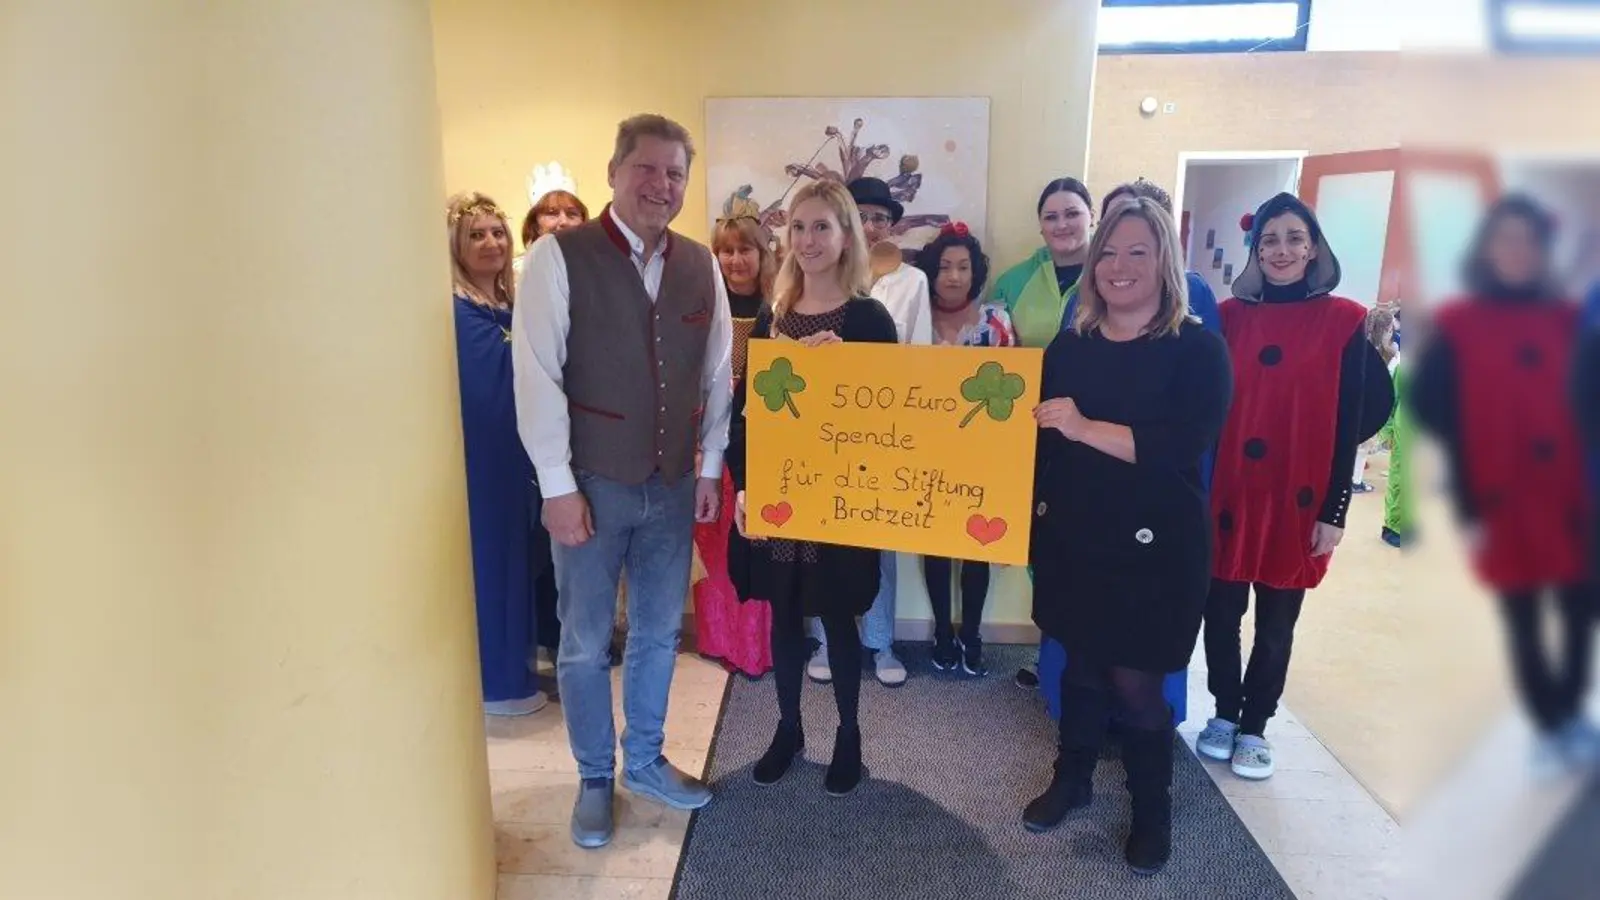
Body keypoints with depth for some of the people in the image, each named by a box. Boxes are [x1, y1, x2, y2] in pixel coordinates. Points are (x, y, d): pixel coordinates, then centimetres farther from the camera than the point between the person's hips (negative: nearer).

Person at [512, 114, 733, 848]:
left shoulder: (700, 265, 5)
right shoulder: (559, 256, -10)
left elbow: (718, 374, 9)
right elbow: (536, 377, -12)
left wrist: (711, 467, 7)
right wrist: (558, 485, -14)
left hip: (673, 483, 4)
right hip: (592, 483, -4)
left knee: (659, 632, 16)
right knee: (586, 642, 10)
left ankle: (644, 761, 37)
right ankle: (594, 779, 30)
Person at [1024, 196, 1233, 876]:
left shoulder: (1198, 350, -8)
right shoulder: (1069, 346, 6)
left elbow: (1183, 448, -22)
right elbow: (1039, 434, 11)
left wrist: (1086, 428, -27)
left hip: (1154, 549, -4)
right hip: (1071, 540, 4)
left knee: (1135, 682, 4)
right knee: (1080, 666, 15)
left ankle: (1153, 811, 27)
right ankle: (1071, 778, 37)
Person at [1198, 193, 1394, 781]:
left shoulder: (1344, 320, -1)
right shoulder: (1231, 315, 4)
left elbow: (1349, 423, -2)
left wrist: (1334, 512, -6)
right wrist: (1200, 491, 2)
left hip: (1298, 499, -1)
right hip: (1228, 491, 2)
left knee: (1276, 622, 9)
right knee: (1221, 611, 8)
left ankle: (1254, 727, 25)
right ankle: (1224, 714, 28)